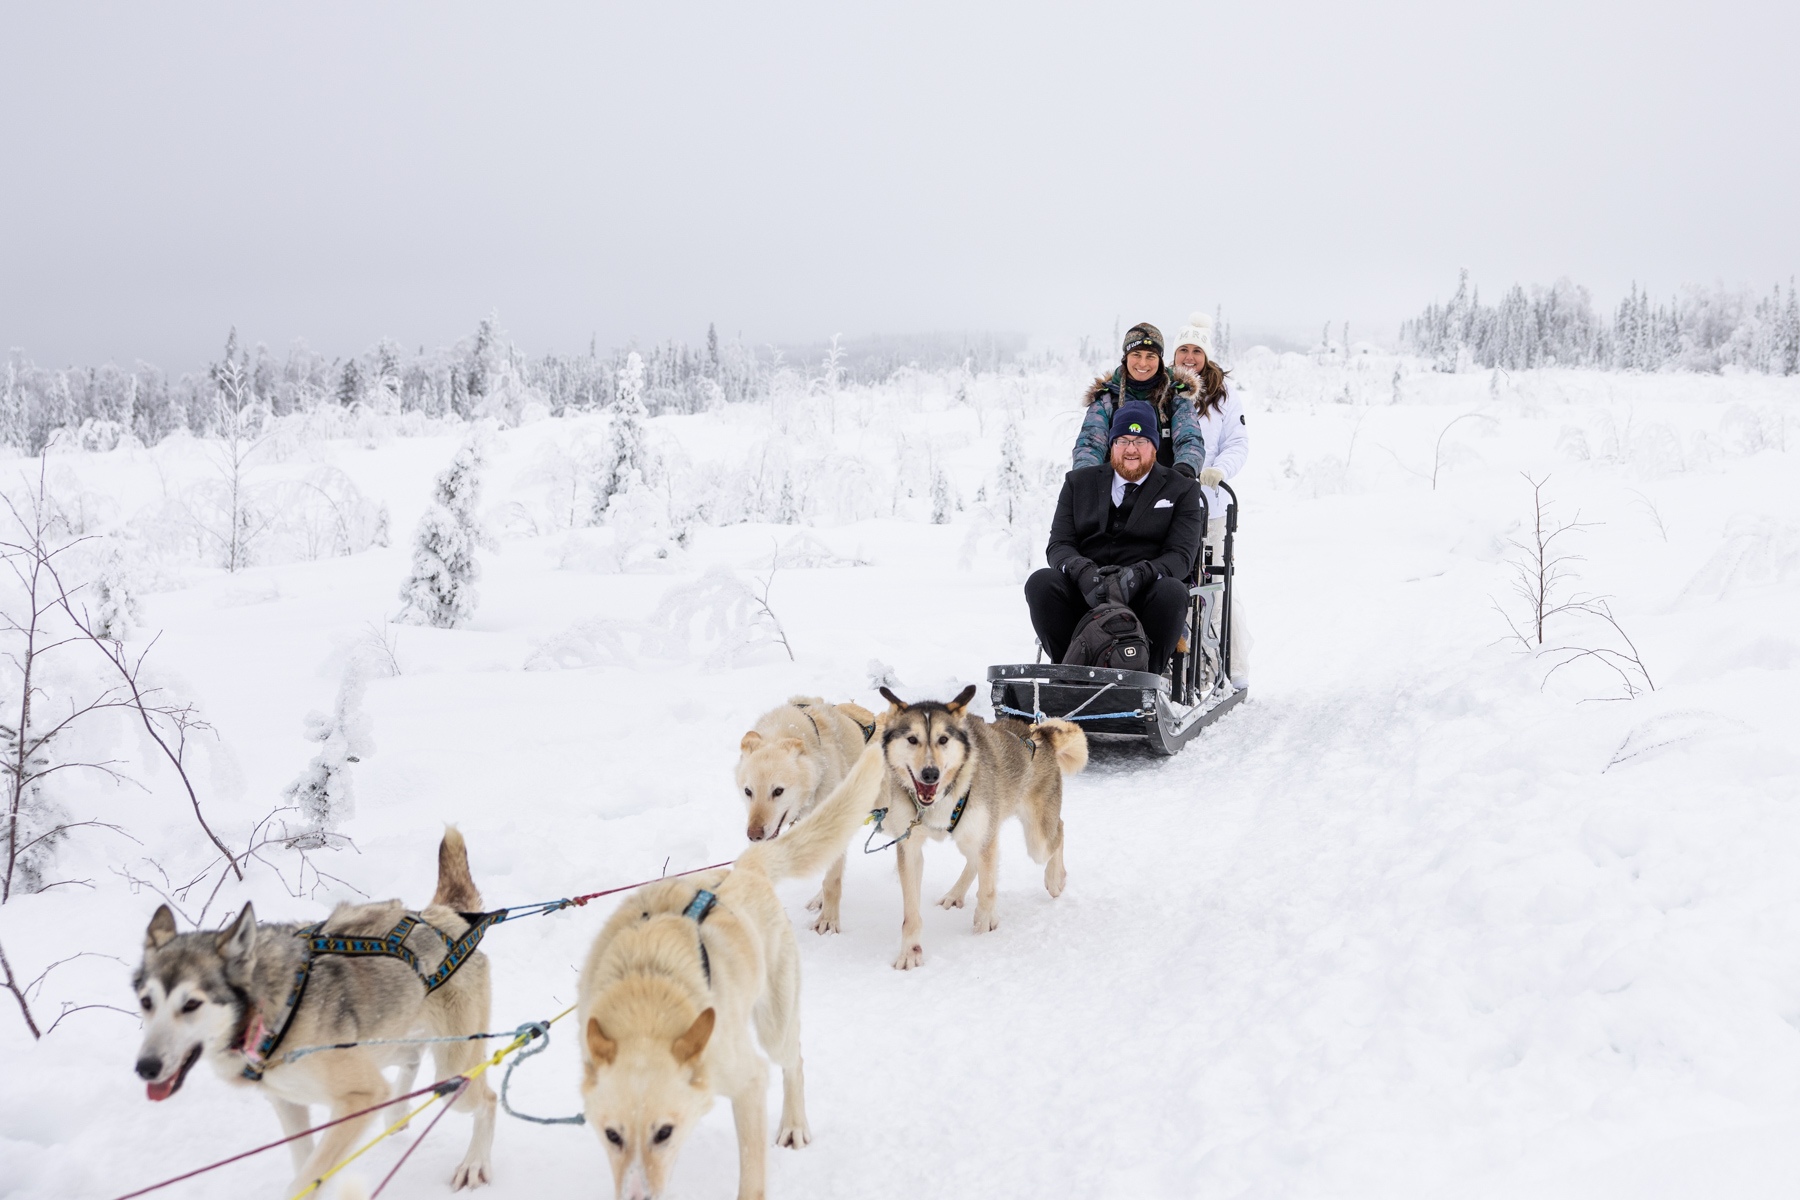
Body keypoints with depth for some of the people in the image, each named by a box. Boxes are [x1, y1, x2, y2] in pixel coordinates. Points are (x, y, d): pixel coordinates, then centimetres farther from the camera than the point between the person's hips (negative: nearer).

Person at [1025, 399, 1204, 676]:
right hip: (1085, 596, 2)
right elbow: (1059, 545, 8)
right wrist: (1083, 572, -17)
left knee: (1171, 591, -35)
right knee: (1041, 582, -27)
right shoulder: (1079, 482, 18)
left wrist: (1139, 574, -22)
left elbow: (1181, 555, 0)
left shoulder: (1181, 490, 12)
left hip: (1144, 595, -2)